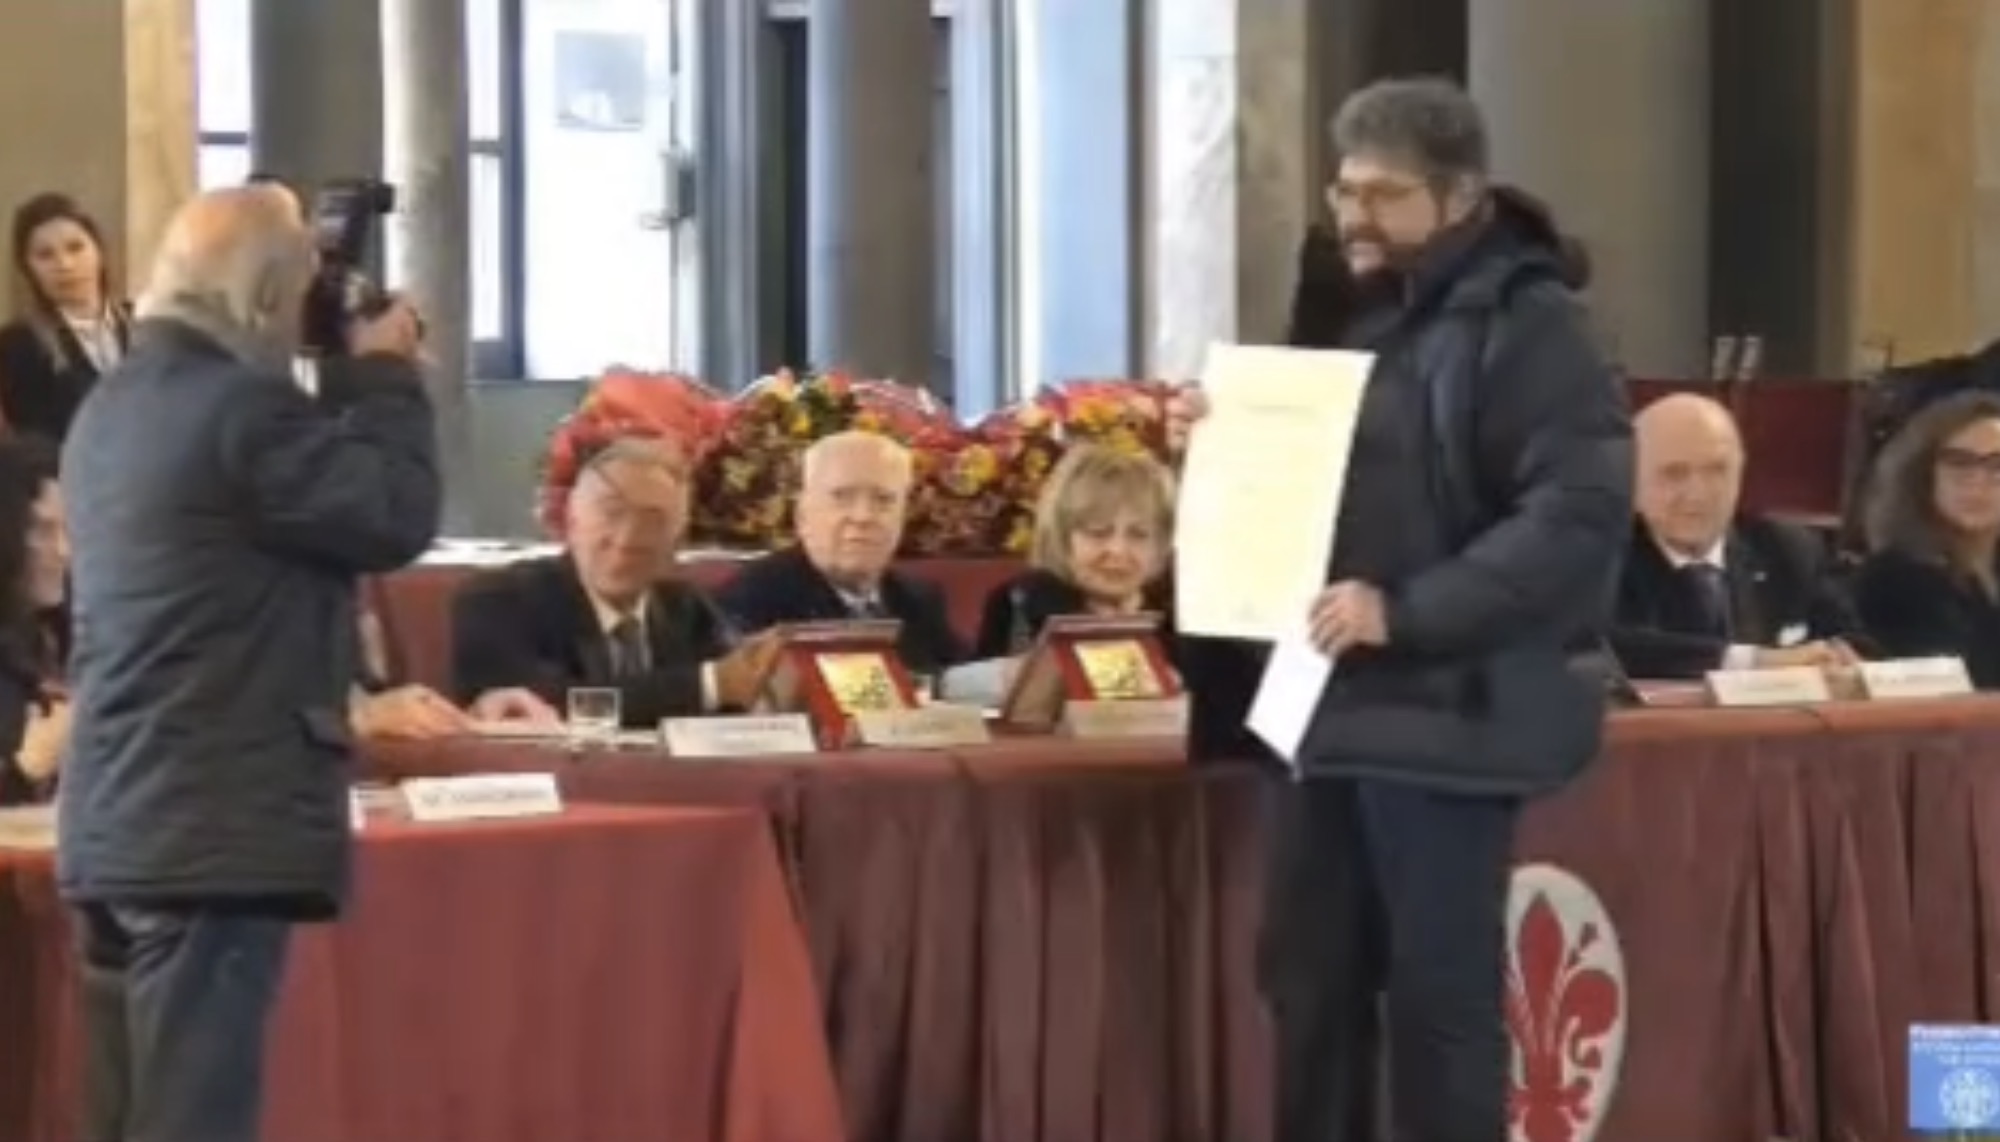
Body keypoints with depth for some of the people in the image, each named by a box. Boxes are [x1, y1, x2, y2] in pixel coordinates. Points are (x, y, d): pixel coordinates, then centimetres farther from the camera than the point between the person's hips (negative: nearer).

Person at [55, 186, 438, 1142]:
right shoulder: (243, 407, -15)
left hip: (114, 822, 9)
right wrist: (384, 377, 0)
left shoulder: (110, 409, 15)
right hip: (214, 827, -9)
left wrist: (354, 389, 17)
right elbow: (397, 516, -12)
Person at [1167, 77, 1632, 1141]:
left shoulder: (1526, 323, -10)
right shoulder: (1353, 311, 15)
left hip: (1446, 712, -8)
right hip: (1331, 701, 8)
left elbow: (1580, 516, -21)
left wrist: (1408, 612, -25)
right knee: (1311, 982, 10)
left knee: (1441, 998, -2)